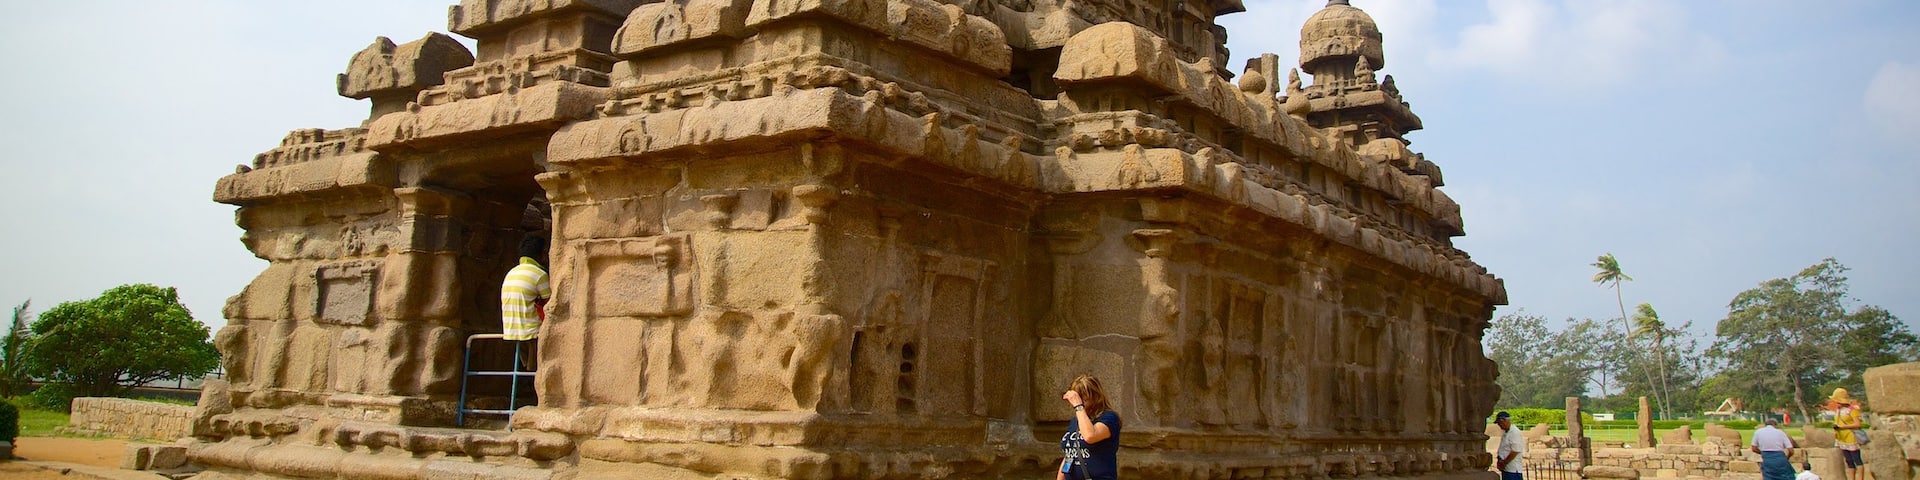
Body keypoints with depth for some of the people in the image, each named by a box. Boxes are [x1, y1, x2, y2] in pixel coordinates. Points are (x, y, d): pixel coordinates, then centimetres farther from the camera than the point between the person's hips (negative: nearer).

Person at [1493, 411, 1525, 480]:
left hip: (1513, 470, -10)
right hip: (1505, 469, 10)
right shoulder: (1505, 433, 16)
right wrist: (1499, 461, 7)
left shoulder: (1515, 433, -15)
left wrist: (1503, 463, -15)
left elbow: (1515, 451, -21)